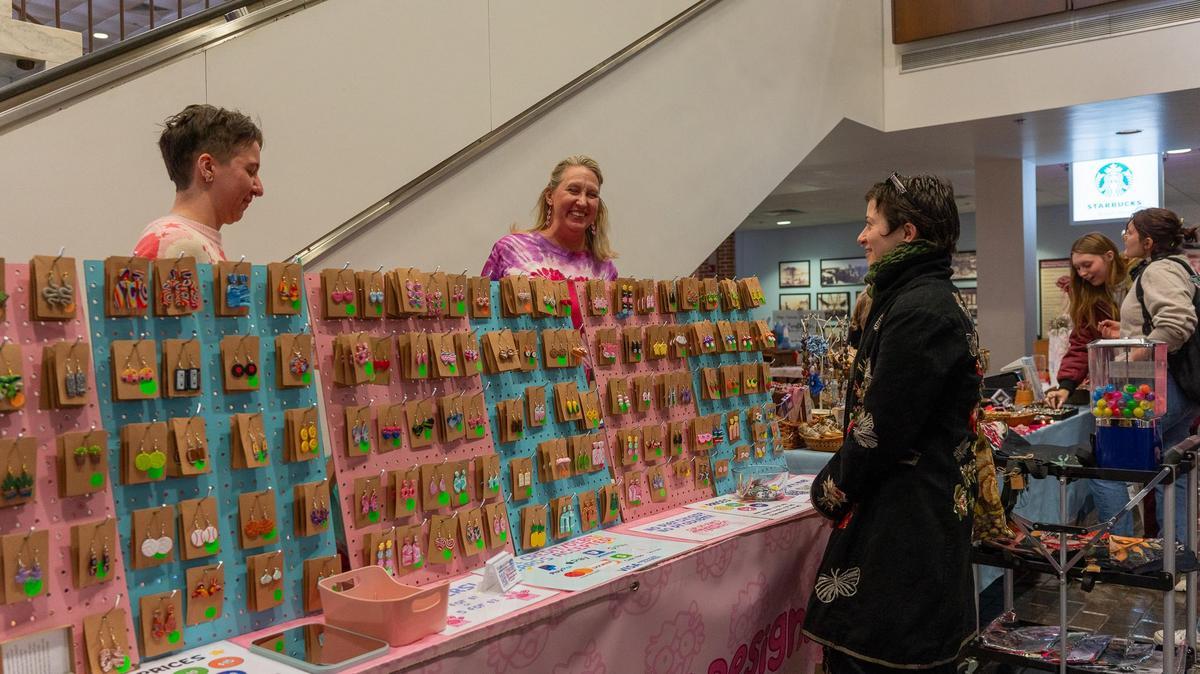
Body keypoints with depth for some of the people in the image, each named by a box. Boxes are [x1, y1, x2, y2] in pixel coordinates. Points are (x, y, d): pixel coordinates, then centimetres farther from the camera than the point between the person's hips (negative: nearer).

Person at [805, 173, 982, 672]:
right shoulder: (934, 299, 15)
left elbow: (882, 429, -22)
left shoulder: (918, 310, -19)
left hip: (901, 528, -11)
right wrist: (839, 483, 11)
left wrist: (829, 489, -6)